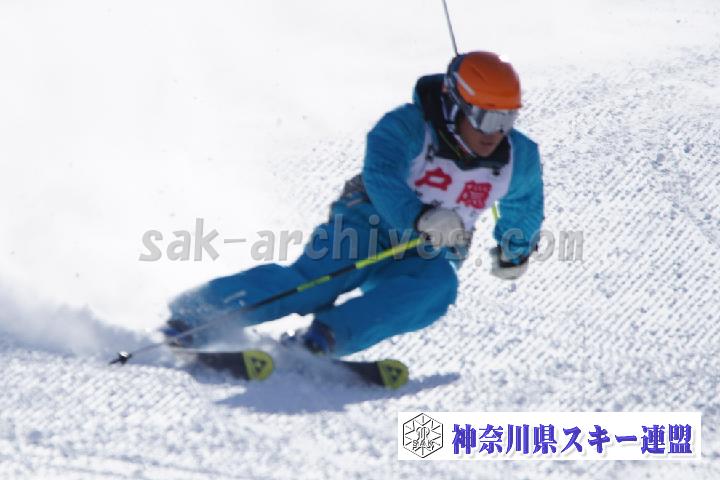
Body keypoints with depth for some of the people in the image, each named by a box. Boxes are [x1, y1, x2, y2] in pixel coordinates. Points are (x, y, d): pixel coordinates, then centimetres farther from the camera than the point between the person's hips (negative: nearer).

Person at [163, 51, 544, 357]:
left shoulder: (519, 159, -3)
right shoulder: (406, 127, -19)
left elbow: (524, 205, 21)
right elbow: (382, 178, -37)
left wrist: (516, 251, 33)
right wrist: (420, 218, -55)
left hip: (423, 257, 4)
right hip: (367, 229, -4)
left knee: (437, 286, -33)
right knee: (317, 280, -33)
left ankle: (324, 339, -45)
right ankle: (192, 312, -27)